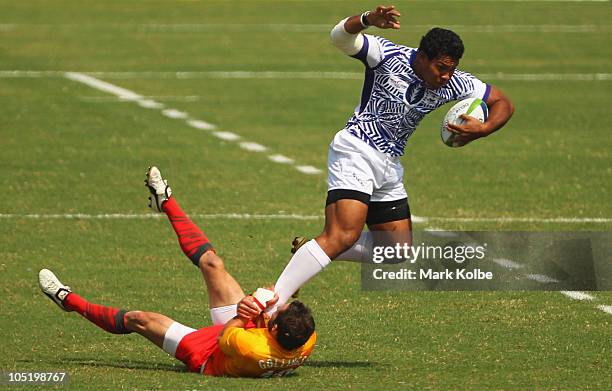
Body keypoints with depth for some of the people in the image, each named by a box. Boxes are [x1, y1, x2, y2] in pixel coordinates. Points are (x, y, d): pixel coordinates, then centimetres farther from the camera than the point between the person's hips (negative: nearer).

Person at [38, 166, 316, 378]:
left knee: (137, 319, 8)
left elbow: (223, 337, -25)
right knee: (211, 263, 10)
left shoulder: (251, 349, -48)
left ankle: (69, 300, 36)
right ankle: (165, 201, 34)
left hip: (207, 355, -6)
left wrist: (243, 313, -24)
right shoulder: (307, 343, -35)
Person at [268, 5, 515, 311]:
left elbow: (503, 103, 5)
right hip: (356, 151, -8)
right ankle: (272, 303, -28)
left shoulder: (454, 84, -2)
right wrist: (368, 20, -50)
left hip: (390, 165, 8)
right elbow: (340, 37, -28)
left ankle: (307, 252, 21)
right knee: (343, 236, -25)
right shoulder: (389, 56, -17)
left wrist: (483, 129, -16)